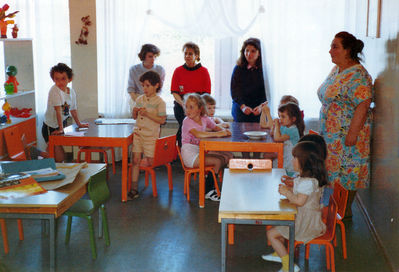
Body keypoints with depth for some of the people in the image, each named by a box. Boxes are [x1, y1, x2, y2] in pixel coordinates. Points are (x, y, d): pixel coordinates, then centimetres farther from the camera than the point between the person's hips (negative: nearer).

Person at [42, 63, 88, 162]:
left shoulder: (72, 92, 3)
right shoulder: (54, 91, -19)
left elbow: (73, 109, 17)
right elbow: (58, 111, -24)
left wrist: (79, 123, 24)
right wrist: (60, 128, -25)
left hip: (62, 125, 7)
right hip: (51, 127, -7)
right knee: (59, 157, -11)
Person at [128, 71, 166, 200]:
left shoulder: (159, 102, -7)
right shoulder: (140, 99, 9)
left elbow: (162, 120, -14)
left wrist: (147, 114, -20)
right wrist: (135, 112, -5)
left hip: (151, 135, -4)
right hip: (138, 133, 4)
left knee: (151, 161, -1)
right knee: (135, 160, -1)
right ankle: (134, 189, 2)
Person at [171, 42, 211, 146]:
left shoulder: (203, 71, 7)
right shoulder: (178, 71, 10)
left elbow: (206, 93, 4)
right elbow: (174, 92, 6)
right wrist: (184, 104, -12)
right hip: (181, 106, 1)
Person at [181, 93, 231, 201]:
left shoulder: (204, 119, 6)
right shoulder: (187, 121, -15)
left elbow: (216, 127, 17)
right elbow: (198, 134, -32)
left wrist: (224, 131, -9)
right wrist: (218, 134, -31)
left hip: (199, 152, 7)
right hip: (189, 154, -7)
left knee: (222, 159, -1)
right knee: (217, 162, -15)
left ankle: (210, 186, 9)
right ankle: (208, 191, -2)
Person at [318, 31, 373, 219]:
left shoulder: (357, 75, -19)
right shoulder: (336, 70, 10)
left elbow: (362, 106, -24)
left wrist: (352, 134, -25)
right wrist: (323, 129, 20)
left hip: (348, 135, -9)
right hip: (331, 133, 9)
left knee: (346, 171, 1)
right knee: (335, 169, 14)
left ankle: (346, 211, 15)